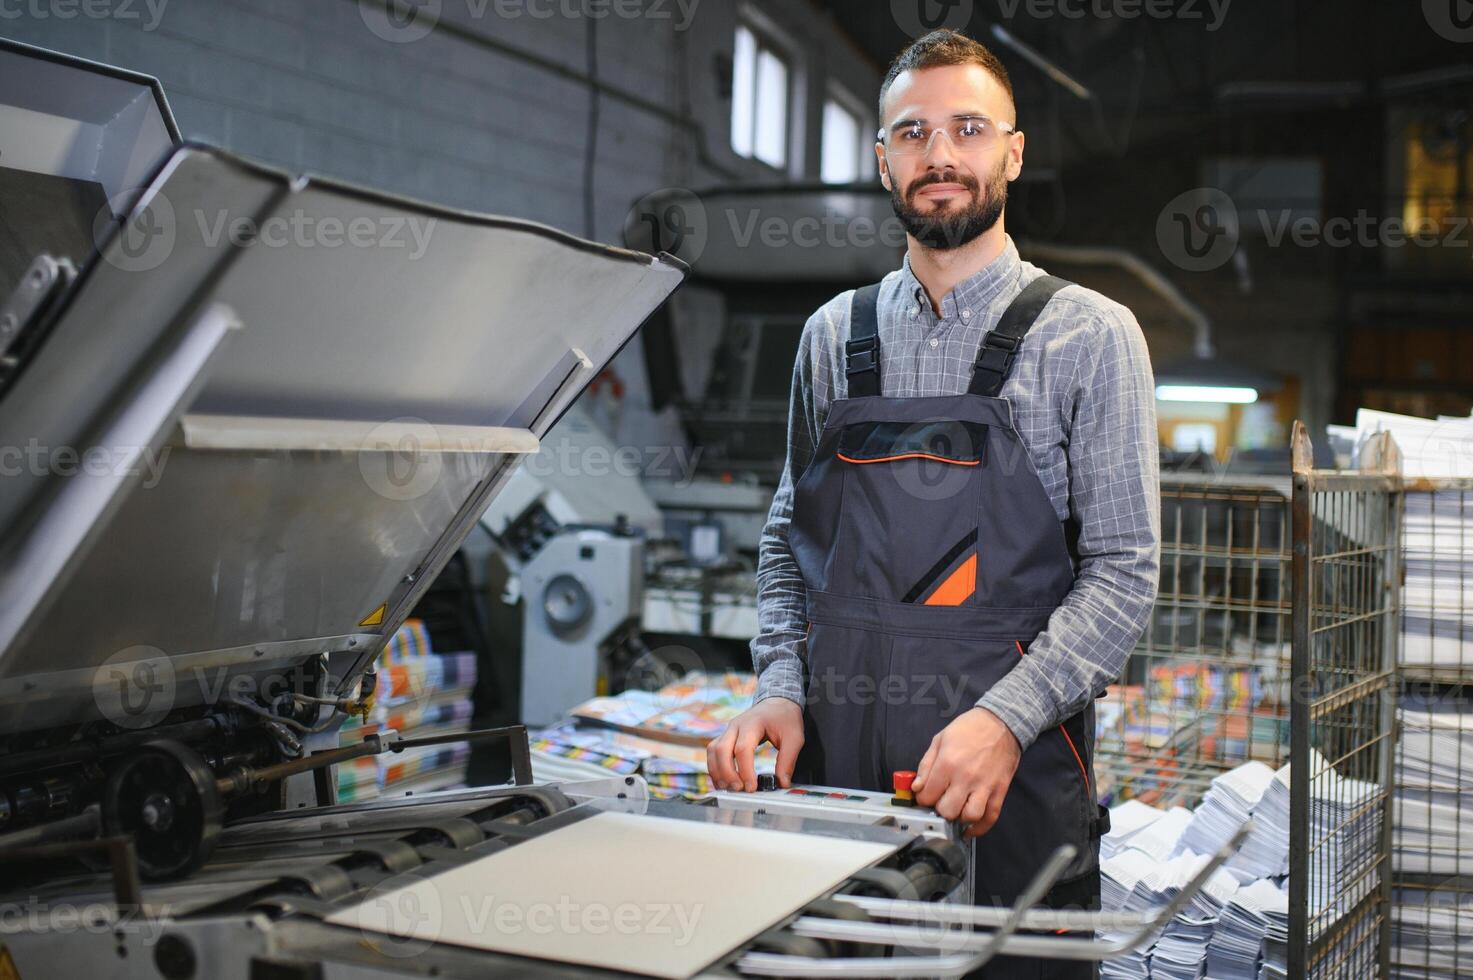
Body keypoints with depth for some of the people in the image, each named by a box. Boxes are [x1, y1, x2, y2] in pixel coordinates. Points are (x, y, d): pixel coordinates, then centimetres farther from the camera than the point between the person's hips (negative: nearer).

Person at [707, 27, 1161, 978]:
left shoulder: (1090, 335, -1)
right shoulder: (832, 336, 11)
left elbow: (1124, 570, -6)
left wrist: (1004, 719, -18)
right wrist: (780, 688, 1)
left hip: (1011, 778, -3)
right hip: (834, 766, 4)